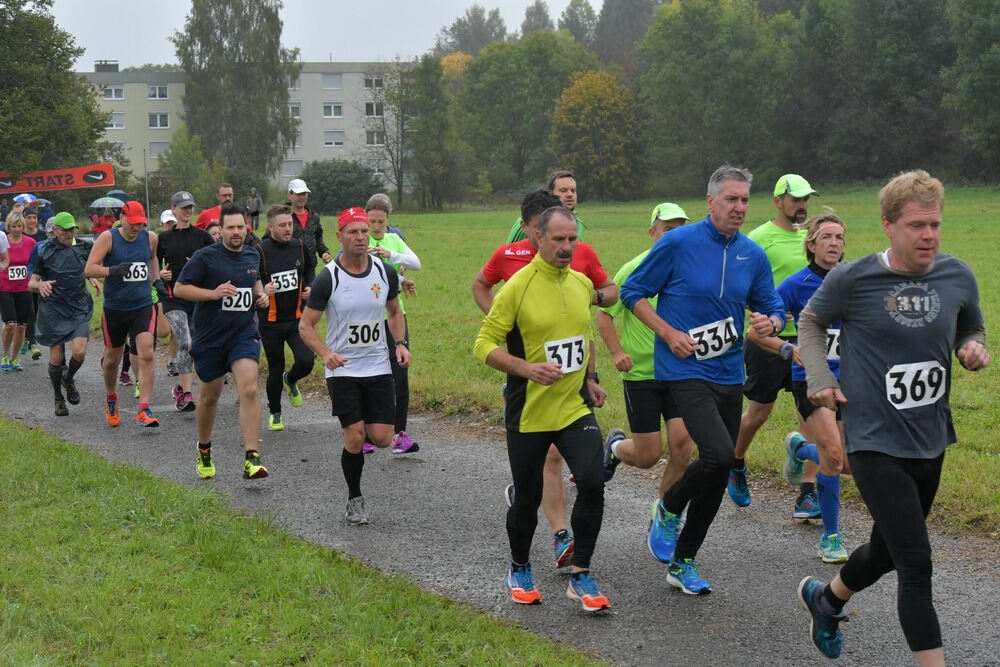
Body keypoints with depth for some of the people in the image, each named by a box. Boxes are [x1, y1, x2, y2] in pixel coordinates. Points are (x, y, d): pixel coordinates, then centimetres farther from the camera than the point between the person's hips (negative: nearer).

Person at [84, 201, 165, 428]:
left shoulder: (150, 238, 2)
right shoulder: (108, 238, -9)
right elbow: (89, 269, -14)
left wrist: (156, 280, 13)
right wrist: (113, 270, -29)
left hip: (143, 307, 1)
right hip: (115, 308, -1)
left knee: (146, 355, -15)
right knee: (112, 358, 14)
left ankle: (144, 411, -15)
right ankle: (111, 401, 41)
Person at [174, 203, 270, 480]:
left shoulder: (252, 256, 7)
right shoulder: (205, 257, -9)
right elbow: (179, 288, -9)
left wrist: (261, 294, 7)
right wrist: (214, 293, -20)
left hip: (244, 333, 2)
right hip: (210, 336, -2)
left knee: (249, 390, -18)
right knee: (210, 396, 13)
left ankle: (251, 459, -19)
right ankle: (204, 452, 38)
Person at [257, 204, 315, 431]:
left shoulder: (299, 247, 2)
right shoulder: (260, 251, -12)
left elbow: (308, 271, 20)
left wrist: (310, 287, 1)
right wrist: (261, 291, -27)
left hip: (297, 318, 3)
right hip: (270, 321, -3)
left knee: (306, 361, -13)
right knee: (275, 369, 6)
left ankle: (291, 381, 24)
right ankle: (274, 414, 29)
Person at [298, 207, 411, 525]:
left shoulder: (385, 272, 0)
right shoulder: (327, 278, -11)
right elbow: (305, 325, -5)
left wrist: (401, 344, -1)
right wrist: (325, 353, -23)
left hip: (378, 367, 3)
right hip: (342, 370, -3)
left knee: (382, 438, -3)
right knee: (354, 438, -9)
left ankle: (364, 429, 34)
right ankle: (354, 499, 13)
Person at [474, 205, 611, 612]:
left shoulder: (582, 283, 6)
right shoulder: (517, 287, -12)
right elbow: (484, 345, -12)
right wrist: (526, 368, -25)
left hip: (575, 408, 4)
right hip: (528, 413, -4)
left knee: (592, 483, -15)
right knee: (527, 500, 7)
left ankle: (580, 576, 0)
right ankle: (519, 570, 35)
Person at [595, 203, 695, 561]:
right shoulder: (635, 269, -9)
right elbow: (604, 314, -3)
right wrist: (617, 352, -15)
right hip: (641, 373, -3)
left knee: (682, 442, -8)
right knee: (648, 455, -2)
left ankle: (664, 519, 12)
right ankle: (615, 447, 35)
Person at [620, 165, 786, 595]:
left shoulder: (754, 255, 5)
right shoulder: (678, 243, -8)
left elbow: (774, 308, 13)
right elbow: (633, 292, -1)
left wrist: (770, 323, -11)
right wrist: (669, 333, -11)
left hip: (729, 374, 6)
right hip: (685, 370, -6)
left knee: (719, 476, 8)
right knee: (719, 454, -24)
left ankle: (683, 563, 23)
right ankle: (669, 507, 7)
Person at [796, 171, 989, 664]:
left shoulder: (958, 276, -2)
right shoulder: (852, 280, -12)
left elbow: (971, 331, 16)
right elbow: (811, 322, 6)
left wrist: (973, 350, -7)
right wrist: (820, 379, -5)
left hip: (930, 442, 6)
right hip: (876, 443, -6)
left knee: (886, 551, 22)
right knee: (916, 566, -12)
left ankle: (825, 599, 51)